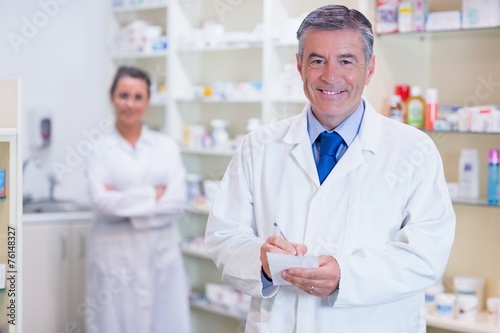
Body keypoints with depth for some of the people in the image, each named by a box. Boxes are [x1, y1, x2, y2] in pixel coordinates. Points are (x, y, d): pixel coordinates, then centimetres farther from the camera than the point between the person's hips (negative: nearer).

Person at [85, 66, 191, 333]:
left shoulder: (167, 146, 6)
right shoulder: (100, 151, 1)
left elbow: (178, 201, -4)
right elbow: (102, 203, -12)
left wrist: (125, 202, -10)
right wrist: (155, 194, -9)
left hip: (161, 254, 2)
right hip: (116, 256, -1)